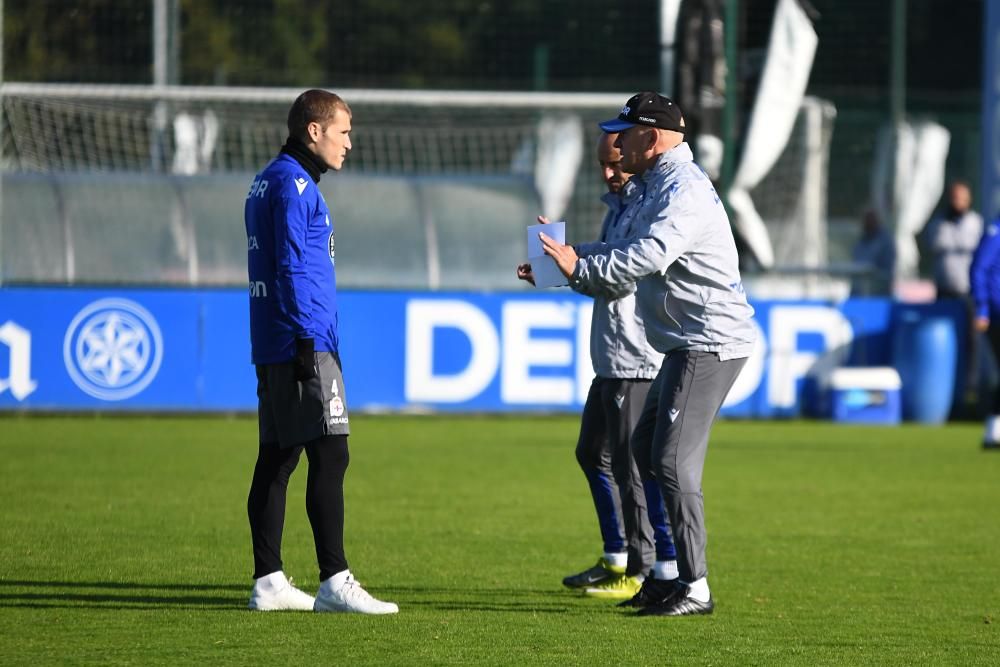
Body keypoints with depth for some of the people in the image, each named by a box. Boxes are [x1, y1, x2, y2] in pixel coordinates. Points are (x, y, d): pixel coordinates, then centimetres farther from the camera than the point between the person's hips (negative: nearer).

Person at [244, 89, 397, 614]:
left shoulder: (266, 183, 20)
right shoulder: (293, 185, -11)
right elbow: (292, 268, -17)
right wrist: (306, 336, -20)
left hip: (272, 348, 10)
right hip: (302, 344, -10)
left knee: (276, 460, 9)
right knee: (329, 456, -12)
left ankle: (268, 581, 9)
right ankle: (334, 582, -15)